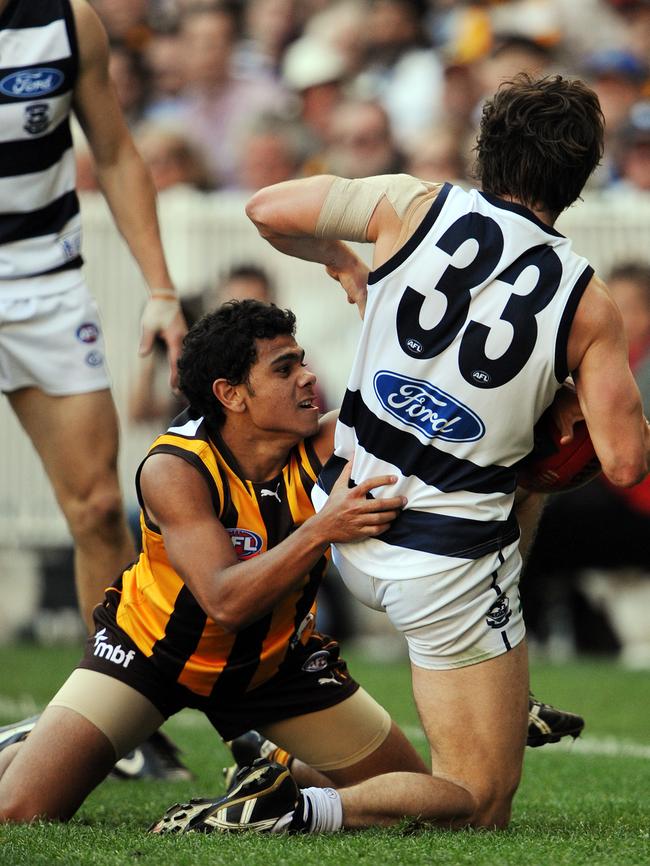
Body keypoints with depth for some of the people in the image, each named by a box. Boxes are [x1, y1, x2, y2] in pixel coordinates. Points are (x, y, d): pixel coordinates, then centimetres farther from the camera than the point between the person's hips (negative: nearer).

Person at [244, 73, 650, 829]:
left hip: (345, 526, 5)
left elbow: (268, 210, 2)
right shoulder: (587, 304, -10)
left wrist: (343, 263, 21)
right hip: (447, 569, -5)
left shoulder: (414, 207, -7)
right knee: (481, 807, 3)